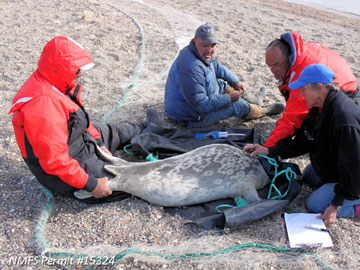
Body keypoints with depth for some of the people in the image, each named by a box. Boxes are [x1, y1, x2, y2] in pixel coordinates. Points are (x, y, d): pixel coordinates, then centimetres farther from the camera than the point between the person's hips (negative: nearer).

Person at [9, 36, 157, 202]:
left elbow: (80, 119, 11)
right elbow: (54, 160, -35)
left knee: (113, 132, 26)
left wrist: (99, 144, 8)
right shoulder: (44, 106, -37)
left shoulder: (54, 85, -4)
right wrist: (90, 185, -28)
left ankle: (143, 130, 53)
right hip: (61, 171, -10)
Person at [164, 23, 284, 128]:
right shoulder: (192, 68, -35)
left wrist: (236, 82, 19)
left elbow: (217, 67, 19)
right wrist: (229, 98, -23)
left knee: (223, 84, 15)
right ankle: (263, 111, 25)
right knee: (236, 104, -3)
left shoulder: (202, 53, -2)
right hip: (191, 118, -9)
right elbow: (200, 105, -32)